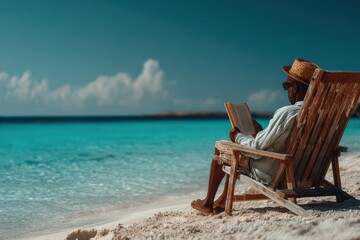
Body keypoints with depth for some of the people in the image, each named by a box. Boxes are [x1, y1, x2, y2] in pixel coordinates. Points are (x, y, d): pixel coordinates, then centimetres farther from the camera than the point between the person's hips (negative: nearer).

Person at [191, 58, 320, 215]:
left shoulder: (286, 113, -28)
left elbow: (257, 149, -22)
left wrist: (238, 137, -4)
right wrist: (260, 132, 16)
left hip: (270, 175, -8)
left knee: (221, 148, 11)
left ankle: (208, 203, 24)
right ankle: (223, 200, 32)